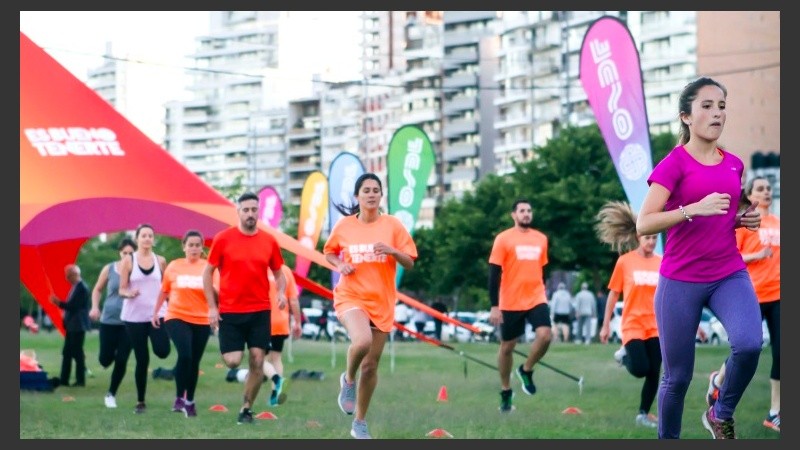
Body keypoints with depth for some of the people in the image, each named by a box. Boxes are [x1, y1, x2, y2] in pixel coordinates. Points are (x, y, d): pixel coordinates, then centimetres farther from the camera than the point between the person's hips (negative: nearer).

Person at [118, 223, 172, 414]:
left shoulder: (160, 261, 6)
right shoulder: (128, 261, 0)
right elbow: (122, 290, -1)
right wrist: (129, 293, -22)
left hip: (158, 313, 1)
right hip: (134, 316, -1)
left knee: (162, 351, -23)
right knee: (141, 360, 0)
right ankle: (140, 402, 13)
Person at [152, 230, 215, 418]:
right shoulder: (174, 266, 4)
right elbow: (164, 291, 14)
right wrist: (155, 312, 14)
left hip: (201, 321, 1)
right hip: (177, 317, -1)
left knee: (194, 361, 6)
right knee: (184, 355, -20)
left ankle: (190, 401, 21)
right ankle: (179, 398, -7)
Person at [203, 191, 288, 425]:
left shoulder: (269, 241, 3)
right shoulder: (223, 239, -3)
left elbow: (278, 273, 15)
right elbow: (207, 273, 3)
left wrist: (281, 292, -7)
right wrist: (212, 307, -3)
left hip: (260, 311, 2)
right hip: (229, 311, -2)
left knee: (257, 362, -4)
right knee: (233, 361, -9)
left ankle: (246, 408, 11)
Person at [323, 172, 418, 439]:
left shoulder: (392, 225, -2)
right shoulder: (344, 225, -1)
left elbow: (409, 263, -2)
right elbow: (329, 251, 16)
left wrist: (392, 251, -21)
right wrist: (339, 265, -5)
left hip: (381, 302, 2)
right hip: (350, 297, -2)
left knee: (371, 364, 6)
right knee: (362, 341, -33)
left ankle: (360, 422, 23)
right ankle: (348, 379, -1)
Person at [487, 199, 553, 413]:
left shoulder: (541, 239, 10)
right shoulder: (503, 239, -5)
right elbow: (494, 273, -7)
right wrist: (494, 306, -12)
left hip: (536, 299, 3)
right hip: (511, 303, -3)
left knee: (545, 335, -19)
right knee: (507, 346, 7)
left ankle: (526, 370, 7)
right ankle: (505, 392, 24)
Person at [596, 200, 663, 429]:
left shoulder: (662, 263, 3)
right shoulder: (625, 261, -5)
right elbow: (614, 294, 0)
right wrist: (606, 325, 1)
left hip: (656, 325, 3)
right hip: (633, 324, -3)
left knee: (654, 373, 0)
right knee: (640, 369, -15)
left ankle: (644, 414, 16)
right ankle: (625, 357, 20)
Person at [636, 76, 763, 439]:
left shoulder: (734, 164, 8)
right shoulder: (674, 163, -9)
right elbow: (643, 225, -18)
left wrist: (744, 220, 4)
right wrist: (694, 208, -28)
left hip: (730, 274, 4)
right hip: (681, 281, -4)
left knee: (750, 343, -24)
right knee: (678, 376, 4)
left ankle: (721, 415, 2)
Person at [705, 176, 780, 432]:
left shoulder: (778, 223, 12)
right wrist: (758, 255, -18)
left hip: (778, 295, 5)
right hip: (753, 295, -5)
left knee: (780, 353, -2)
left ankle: (774, 413, 4)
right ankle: (718, 380, 33)